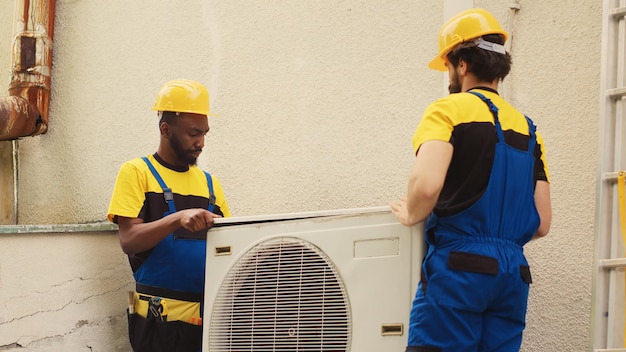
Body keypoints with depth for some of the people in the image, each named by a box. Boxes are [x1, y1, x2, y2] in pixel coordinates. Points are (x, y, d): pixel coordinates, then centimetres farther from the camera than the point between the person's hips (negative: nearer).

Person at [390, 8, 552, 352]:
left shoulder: (449, 110, -2)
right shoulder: (527, 128, 16)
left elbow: (426, 184, -21)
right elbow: (542, 223, 13)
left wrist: (410, 215, -1)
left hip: (458, 267, -6)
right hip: (513, 272, 7)